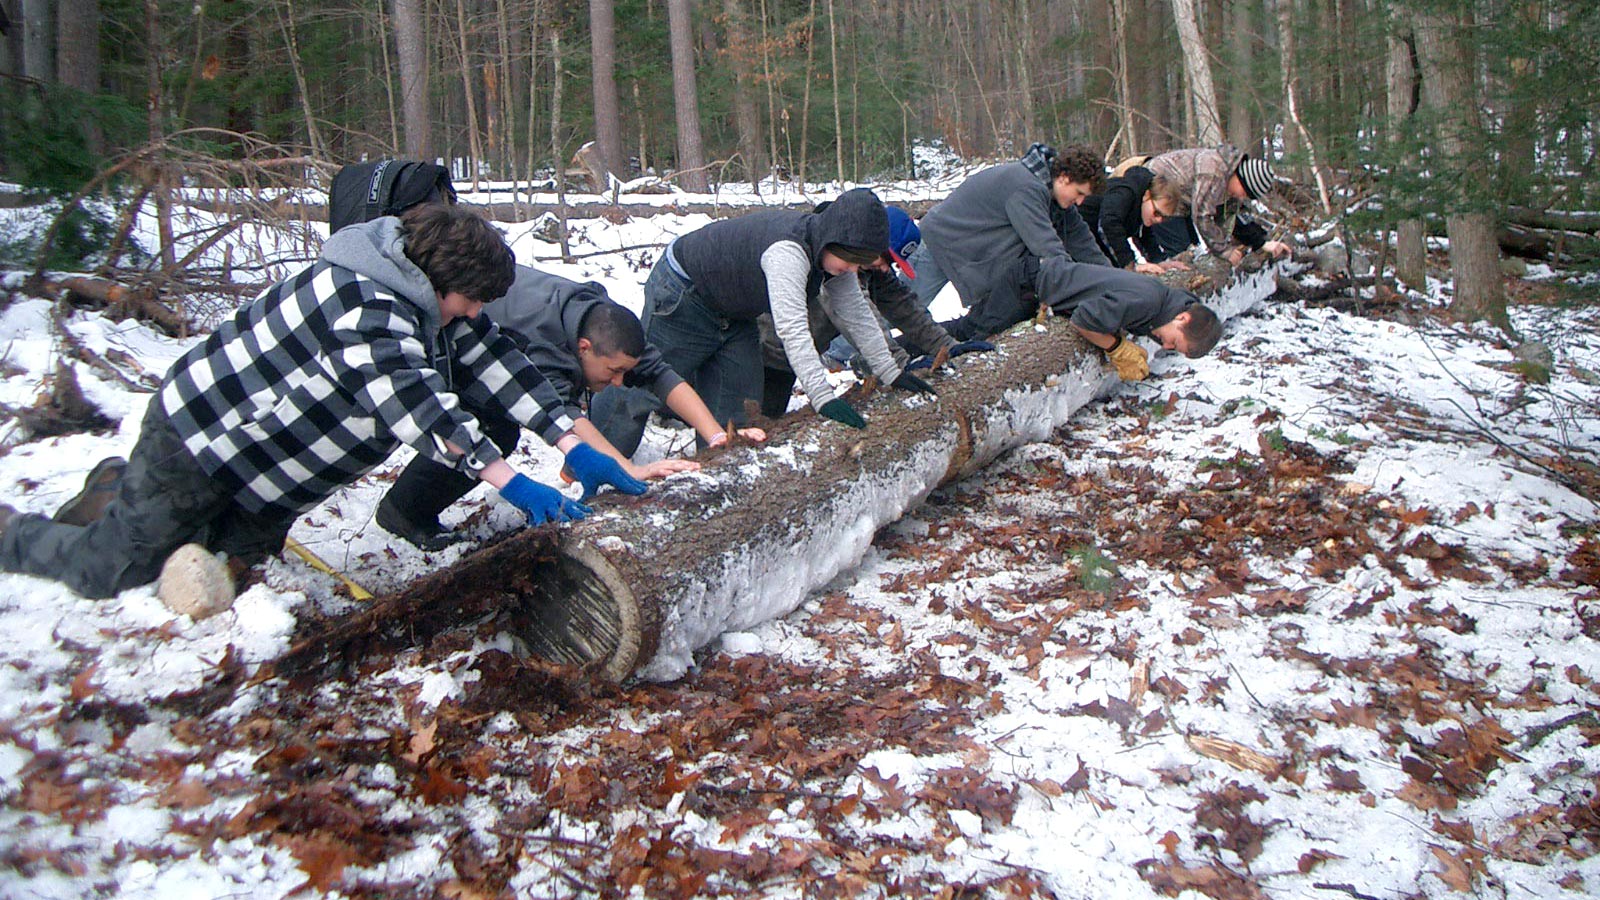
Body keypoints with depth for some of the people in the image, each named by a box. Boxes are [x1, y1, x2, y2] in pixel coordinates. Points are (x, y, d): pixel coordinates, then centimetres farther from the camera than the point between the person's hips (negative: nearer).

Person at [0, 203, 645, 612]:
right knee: (108, 569, 1)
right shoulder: (361, 306, -32)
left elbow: (495, 364, -4)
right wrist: (507, 481, -47)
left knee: (243, 561, 18)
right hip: (198, 440, -9)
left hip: (265, 465, 9)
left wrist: (574, 446, -11)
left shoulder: (428, 301, -2)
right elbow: (414, 404, -42)